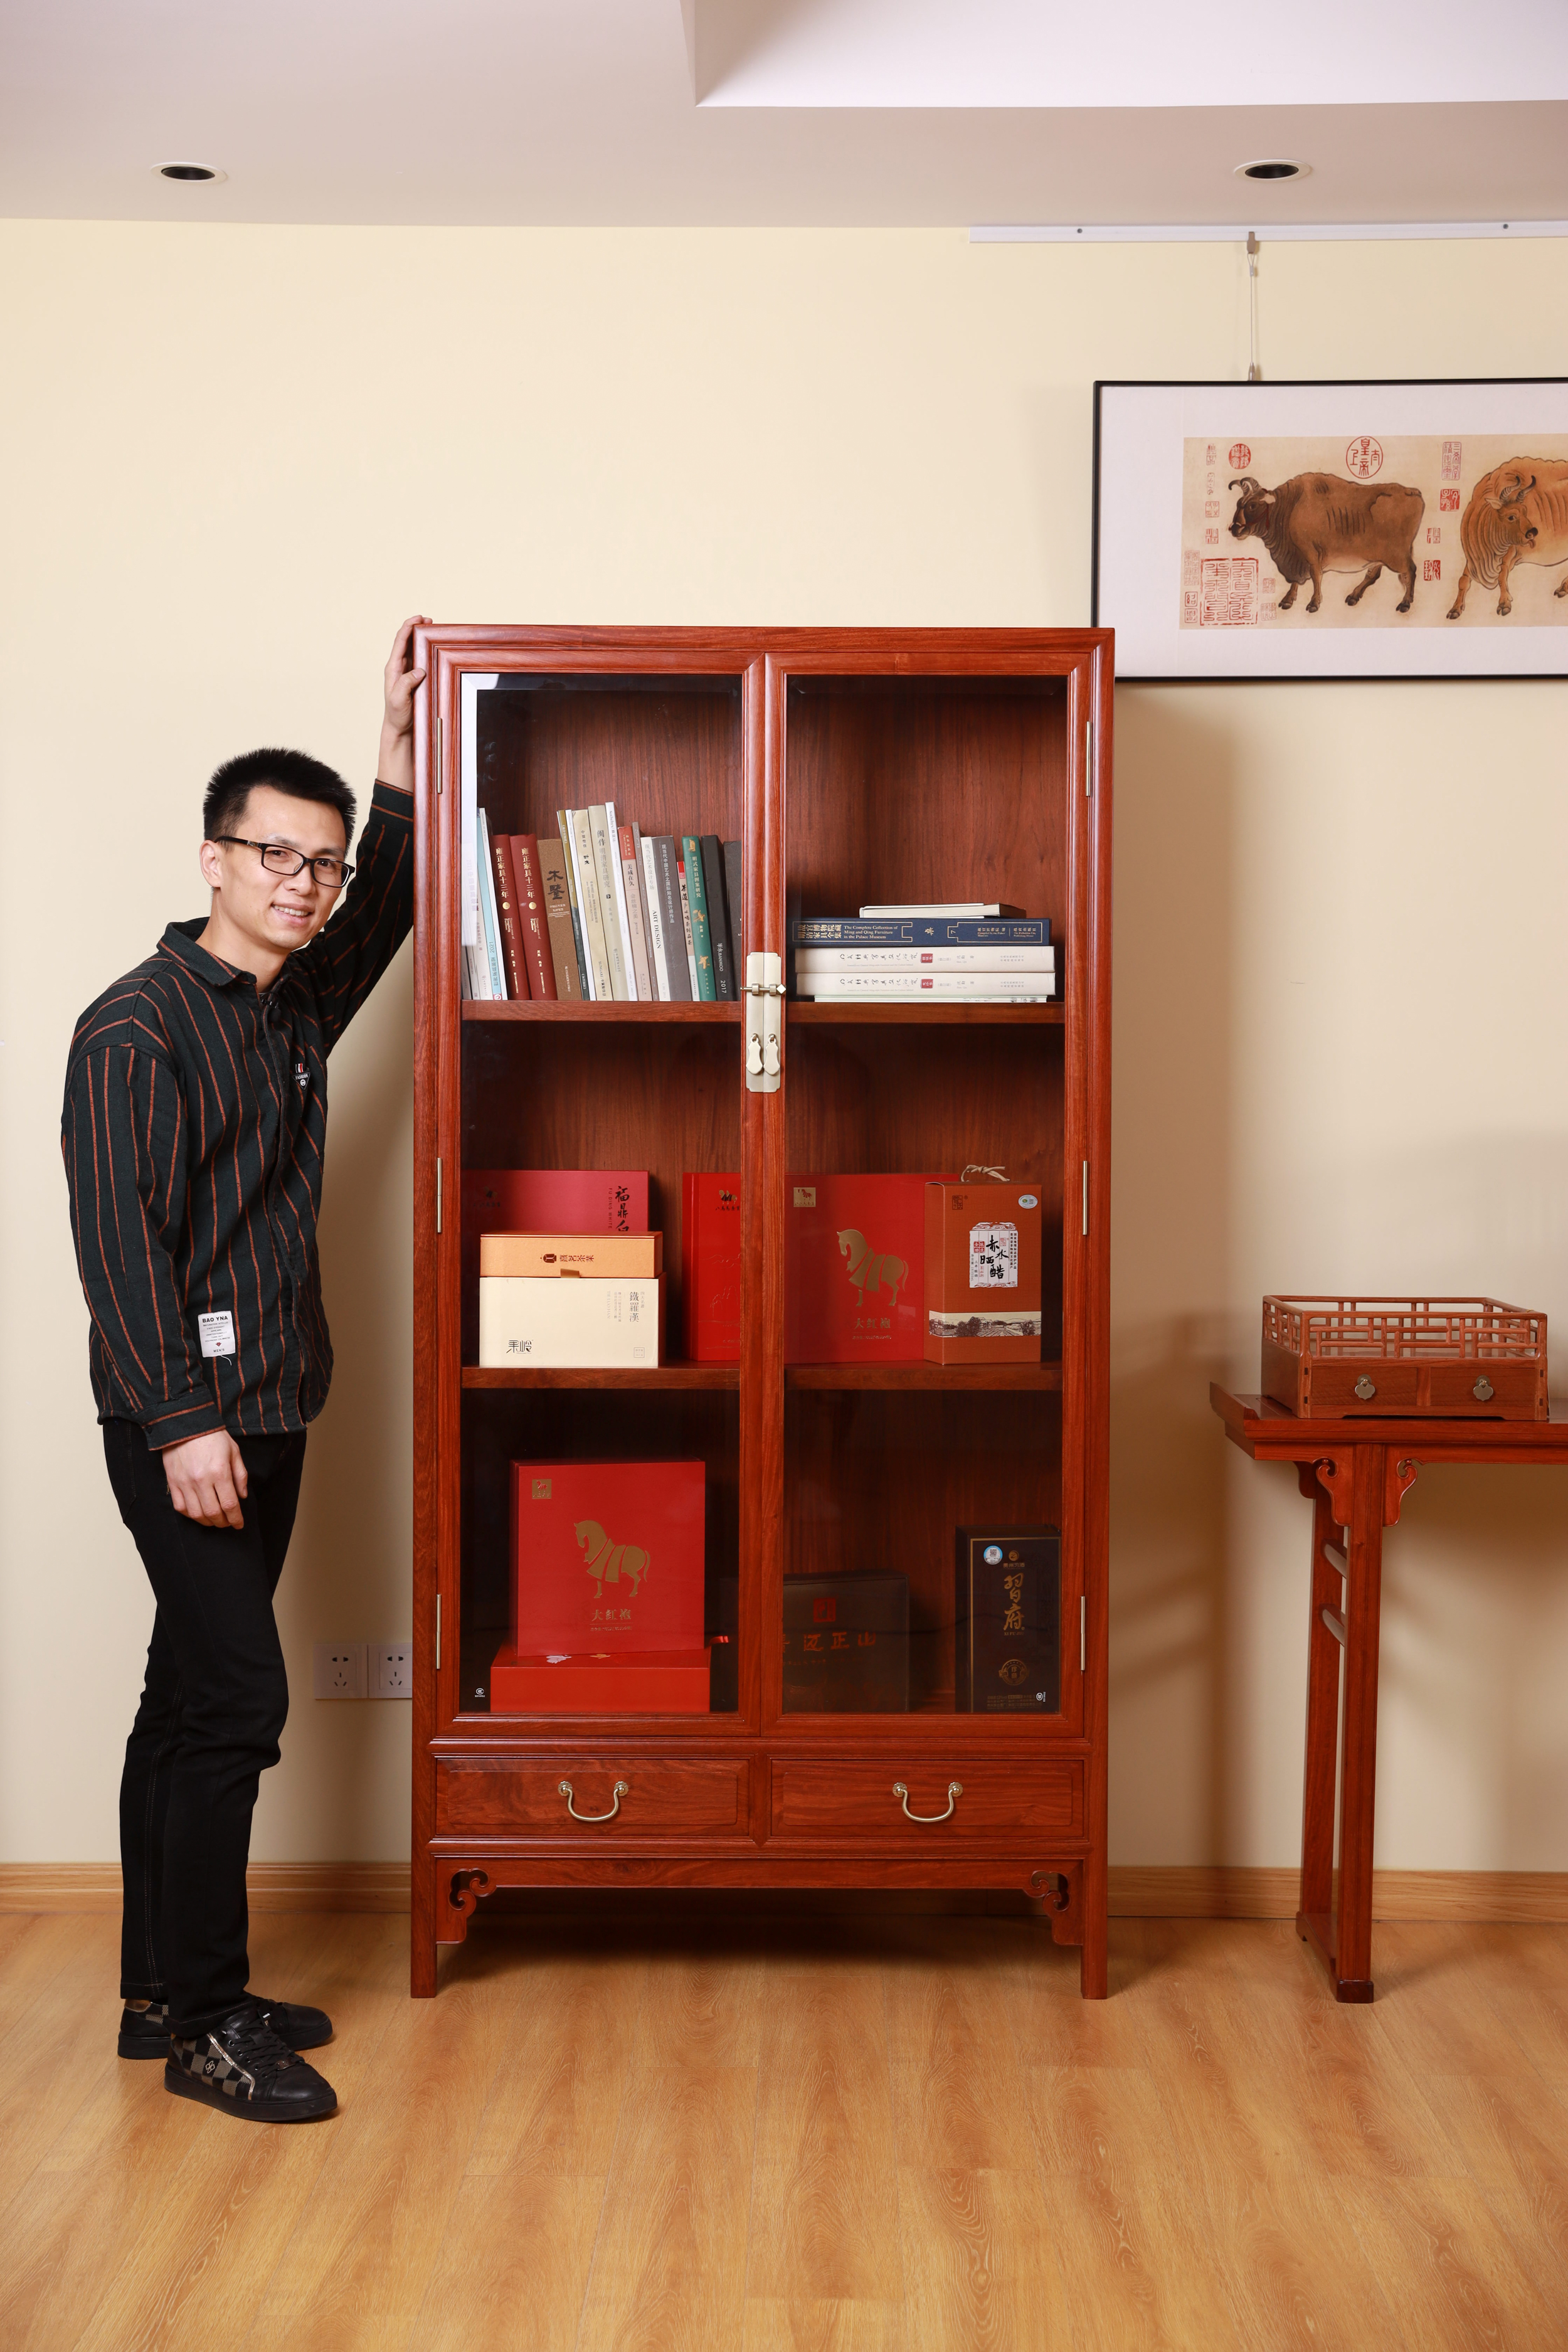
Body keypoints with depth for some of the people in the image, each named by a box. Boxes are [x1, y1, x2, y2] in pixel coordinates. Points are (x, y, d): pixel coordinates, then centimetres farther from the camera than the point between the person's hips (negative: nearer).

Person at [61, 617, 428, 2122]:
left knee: (191, 1700, 13)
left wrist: (398, 747, 22)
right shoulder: (138, 1028, -12)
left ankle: (163, 1989, 22)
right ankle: (204, 2025, 2)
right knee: (236, 1702, -8)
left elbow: (380, 914, 30)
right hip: (182, 1418, -8)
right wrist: (183, 1423, -23)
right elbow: (119, 1236, -17)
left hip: (269, 1411, 8)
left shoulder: (297, 1007, 11)